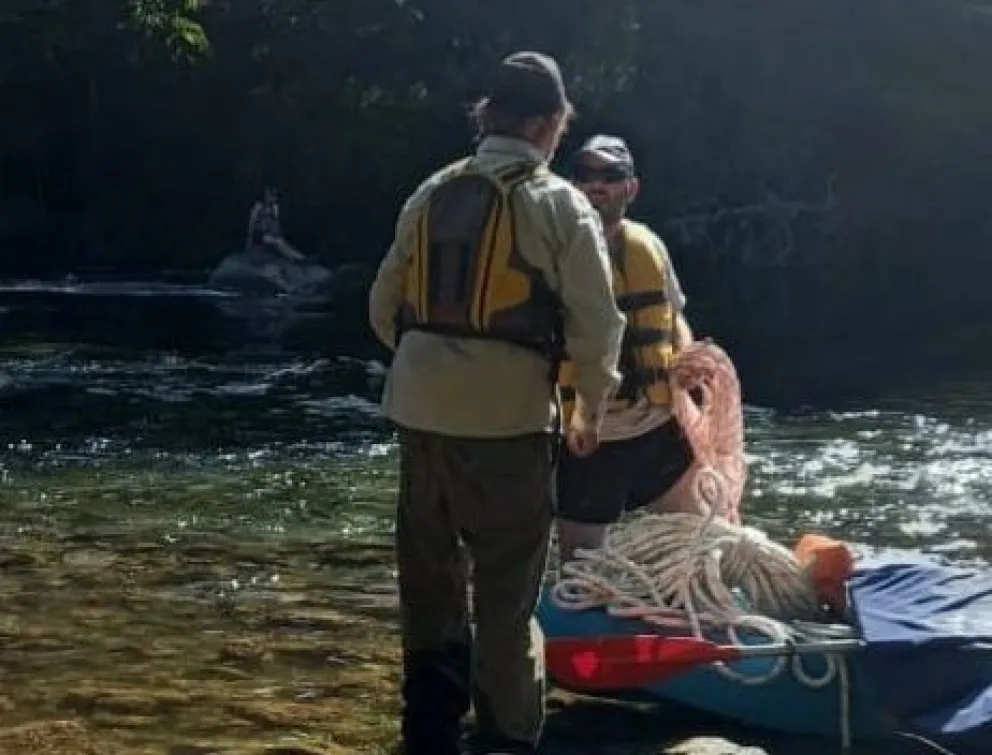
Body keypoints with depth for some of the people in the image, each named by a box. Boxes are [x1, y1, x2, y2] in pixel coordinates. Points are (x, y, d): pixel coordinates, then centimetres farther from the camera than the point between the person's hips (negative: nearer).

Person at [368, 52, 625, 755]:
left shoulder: (430, 194, 9)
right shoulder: (561, 204, -4)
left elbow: (385, 305, 12)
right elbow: (596, 322, -6)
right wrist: (592, 408, 8)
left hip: (420, 408, 5)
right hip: (508, 415, -5)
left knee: (431, 573, 16)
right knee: (507, 588, 4)